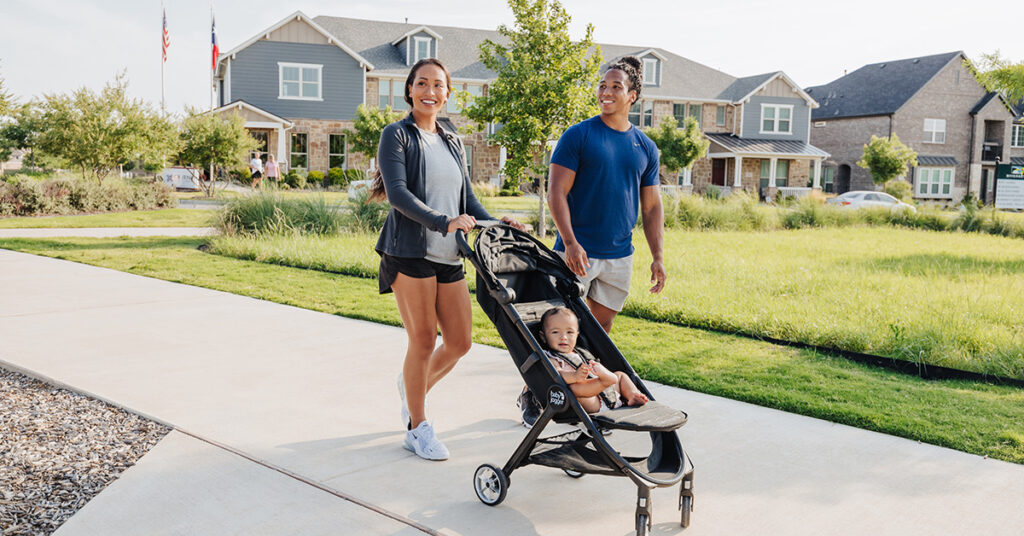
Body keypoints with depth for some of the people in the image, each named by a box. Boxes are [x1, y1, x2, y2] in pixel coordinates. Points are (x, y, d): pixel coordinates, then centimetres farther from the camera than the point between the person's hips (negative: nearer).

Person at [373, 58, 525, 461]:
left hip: (448, 256, 6)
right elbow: (397, 193, -13)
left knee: (460, 340, 6)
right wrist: (443, 222, -24)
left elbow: (466, 199, 18)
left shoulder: (453, 143, 18)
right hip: (410, 252, -6)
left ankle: (413, 385, 35)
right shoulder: (397, 135, -1)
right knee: (423, 340, -2)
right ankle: (418, 428, 14)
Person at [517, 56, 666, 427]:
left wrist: (657, 256, 6)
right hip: (577, 253, -4)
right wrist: (570, 242, -20)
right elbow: (556, 194, -9)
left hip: (620, 257, 5)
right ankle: (531, 395, 15)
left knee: (600, 331, 11)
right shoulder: (578, 136, -4)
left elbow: (651, 206, 13)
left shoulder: (646, 147, 10)